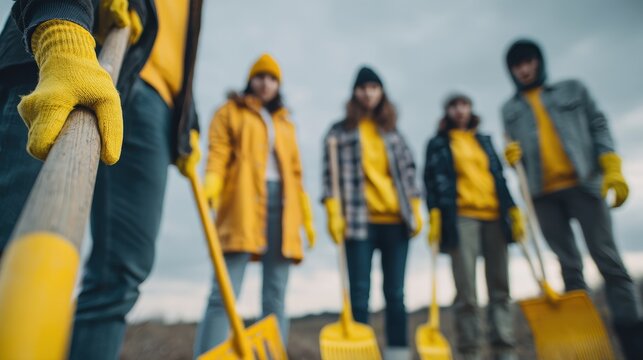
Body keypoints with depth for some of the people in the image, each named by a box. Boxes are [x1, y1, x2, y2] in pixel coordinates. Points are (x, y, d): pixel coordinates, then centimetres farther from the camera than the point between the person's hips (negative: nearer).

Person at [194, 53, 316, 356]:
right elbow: (217, 156, 1)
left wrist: (307, 218, 15)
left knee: (276, 296, 2)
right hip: (243, 203, -4)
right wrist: (209, 189, -19)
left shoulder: (286, 123, 25)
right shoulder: (231, 112, 15)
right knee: (224, 293, -12)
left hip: (281, 202, 4)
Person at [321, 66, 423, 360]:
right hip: (359, 221, -3)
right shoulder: (339, 132, 7)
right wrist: (334, 214, -10)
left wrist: (415, 211, 7)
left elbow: (408, 171, 15)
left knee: (395, 292, 8)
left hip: (396, 220, 3)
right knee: (359, 294, 0)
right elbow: (330, 175, 0)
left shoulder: (392, 131, 17)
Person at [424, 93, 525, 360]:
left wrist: (513, 211, 8)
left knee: (500, 288, 3)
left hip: (494, 216, 4)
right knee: (466, 292, -6)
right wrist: (434, 215, -12)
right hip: (460, 217, -4)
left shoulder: (484, 141, 23)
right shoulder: (438, 143, 11)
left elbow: (499, 177, 19)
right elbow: (432, 181, 1)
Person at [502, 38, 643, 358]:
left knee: (607, 259, -3)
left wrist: (613, 170, -6)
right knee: (568, 266, 4)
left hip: (583, 184, -1)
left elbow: (599, 127, 6)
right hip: (543, 194, 2)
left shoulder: (573, 89, 12)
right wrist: (512, 156, -10)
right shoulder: (510, 109, 15)